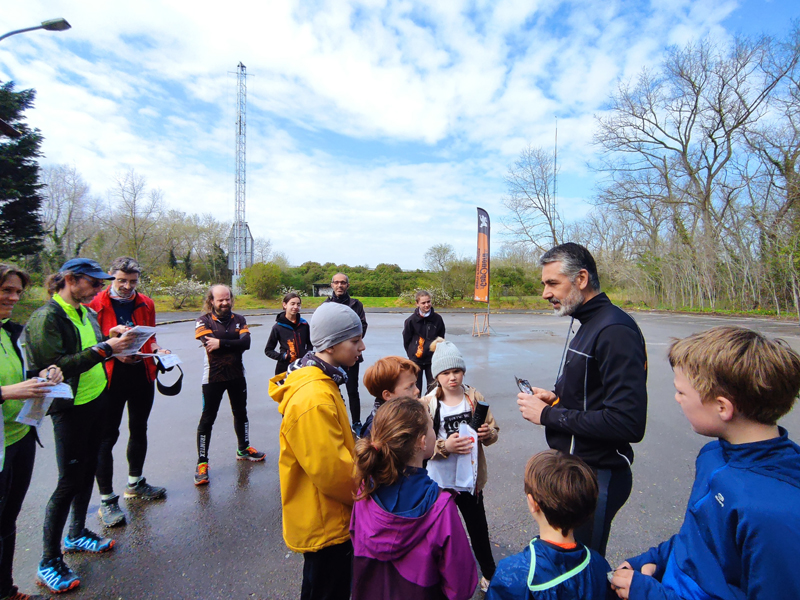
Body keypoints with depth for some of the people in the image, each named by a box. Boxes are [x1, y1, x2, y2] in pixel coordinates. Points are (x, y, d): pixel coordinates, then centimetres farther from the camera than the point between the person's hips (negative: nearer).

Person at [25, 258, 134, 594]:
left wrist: (111, 339, -1)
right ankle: (49, 563, 19)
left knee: (88, 470, 18)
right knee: (69, 482, 1)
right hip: (70, 410, -8)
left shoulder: (86, 312, 7)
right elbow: (56, 367, -24)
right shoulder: (46, 317, -17)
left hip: (96, 401, 8)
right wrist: (104, 347, -28)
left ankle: (77, 534, 37)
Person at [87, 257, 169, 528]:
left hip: (142, 376, 5)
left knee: (139, 429, 17)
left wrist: (156, 348, -3)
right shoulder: (96, 304, -9)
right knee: (107, 436, 2)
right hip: (111, 378, -5)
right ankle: (107, 500, 16)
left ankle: (135, 483, 37)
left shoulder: (146, 304, 6)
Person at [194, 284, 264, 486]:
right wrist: (234, 342, -16)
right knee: (207, 419, 4)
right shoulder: (204, 321, -7)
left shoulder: (239, 320, 1)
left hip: (237, 375, 4)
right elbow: (210, 344, -24)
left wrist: (221, 343, -21)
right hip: (213, 377, -4)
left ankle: (243, 449, 38)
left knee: (241, 413, 18)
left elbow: (246, 343, -15)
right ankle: (202, 462, 18)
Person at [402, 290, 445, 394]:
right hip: (415, 359, -1)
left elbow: (441, 338, 8)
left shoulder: (437, 318, -5)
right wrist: (412, 354, 3)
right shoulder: (411, 320, -10)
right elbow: (406, 341, 2)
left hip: (432, 359, 1)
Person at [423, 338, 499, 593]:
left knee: (478, 524, 21)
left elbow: (494, 430, 1)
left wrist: (488, 433, -21)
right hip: (441, 478, -2)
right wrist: (444, 446, -32)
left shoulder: (475, 397, -6)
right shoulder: (427, 404, -16)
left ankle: (488, 571, 46)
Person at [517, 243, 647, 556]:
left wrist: (549, 416, -21)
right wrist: (557, 398, 1)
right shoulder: (589, 324, 9)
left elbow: (628, 422, -28)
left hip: (596, 477, -9)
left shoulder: (615, 331, -23)